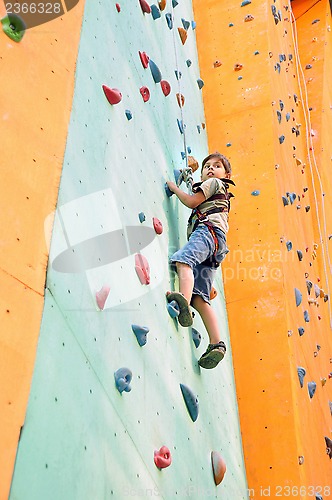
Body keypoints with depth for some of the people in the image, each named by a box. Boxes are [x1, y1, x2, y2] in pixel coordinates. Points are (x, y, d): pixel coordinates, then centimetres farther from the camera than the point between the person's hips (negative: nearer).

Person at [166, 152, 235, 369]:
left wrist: (174, 187, 21)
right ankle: (216, 344, -20)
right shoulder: (220, 195, 43)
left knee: (182, 258, -39)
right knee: (200, 297, -8)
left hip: (208, 230, -8)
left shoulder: (214, 182, 19)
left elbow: (192, 201, 8)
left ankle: (184, 301, -65)